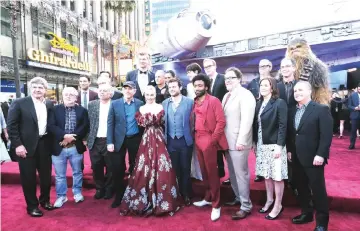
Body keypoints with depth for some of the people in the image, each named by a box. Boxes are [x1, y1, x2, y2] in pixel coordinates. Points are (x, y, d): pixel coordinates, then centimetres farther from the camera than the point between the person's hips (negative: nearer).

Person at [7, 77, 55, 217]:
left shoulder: (50, 104, 6)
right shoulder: (19, 103, -6)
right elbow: (11, 125, -8)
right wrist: (17, 144, -13)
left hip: (45, 144, 4)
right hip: (27, 145, -4)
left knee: (46, 175, 14)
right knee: (29, 177, 7)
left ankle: (45, 200, 35)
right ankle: (32, 206, 24)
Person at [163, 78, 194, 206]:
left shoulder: (189, 102, -4)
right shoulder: (164, 103, 7)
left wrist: (191, 136, -8)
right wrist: (164, 137, 2)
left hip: (185, 140, -3)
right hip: (170, 141, 3)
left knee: (185, 169, 8)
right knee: (174, 169, 13)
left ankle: (186, 195, 23)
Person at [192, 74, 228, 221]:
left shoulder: (214, 101, -8)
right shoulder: (195, 103, 12)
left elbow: (221, 122, -14)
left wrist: (213, 139, -16)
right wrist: (194, 136, 6)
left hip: (209, 141, -6)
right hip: (198, 141, 6)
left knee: (212, 173, 1)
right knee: (204, 171, 16)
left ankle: (216, 205, 14)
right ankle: (208, 198, 33)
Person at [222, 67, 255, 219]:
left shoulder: (245, 94, -11)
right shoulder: (226, 96, 15)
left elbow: (246, 120, -19)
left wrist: (241, 141, -21)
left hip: (238, 142, -8)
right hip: (227, 141, 8)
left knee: (241, 174, 0)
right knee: (232, 173, 17)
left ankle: (246, 206, 13)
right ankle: (238, 198, 33)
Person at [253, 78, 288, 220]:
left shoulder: (280, 103, -9)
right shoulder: (259, 104, 9)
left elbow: (283, 126, -13)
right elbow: (256, 124, 10)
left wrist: (279, 146, -17)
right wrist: (255, 142, 8)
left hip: (274, 145, -6)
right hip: (262, 145, 6)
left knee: (277, 176, 4)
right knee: (266, 175, 15)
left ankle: (278, 205, 18)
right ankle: (269, 200, 32)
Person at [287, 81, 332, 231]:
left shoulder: (321, 109, -9)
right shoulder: (292, 111, 11)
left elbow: (327, 135, -14)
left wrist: (320, 154, -18)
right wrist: (289, 150, 8)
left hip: (313, 158, -6)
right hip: (296, 157, 6)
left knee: (318, 189, 4)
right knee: (301, 187, 15)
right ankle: (306, 213, 32)